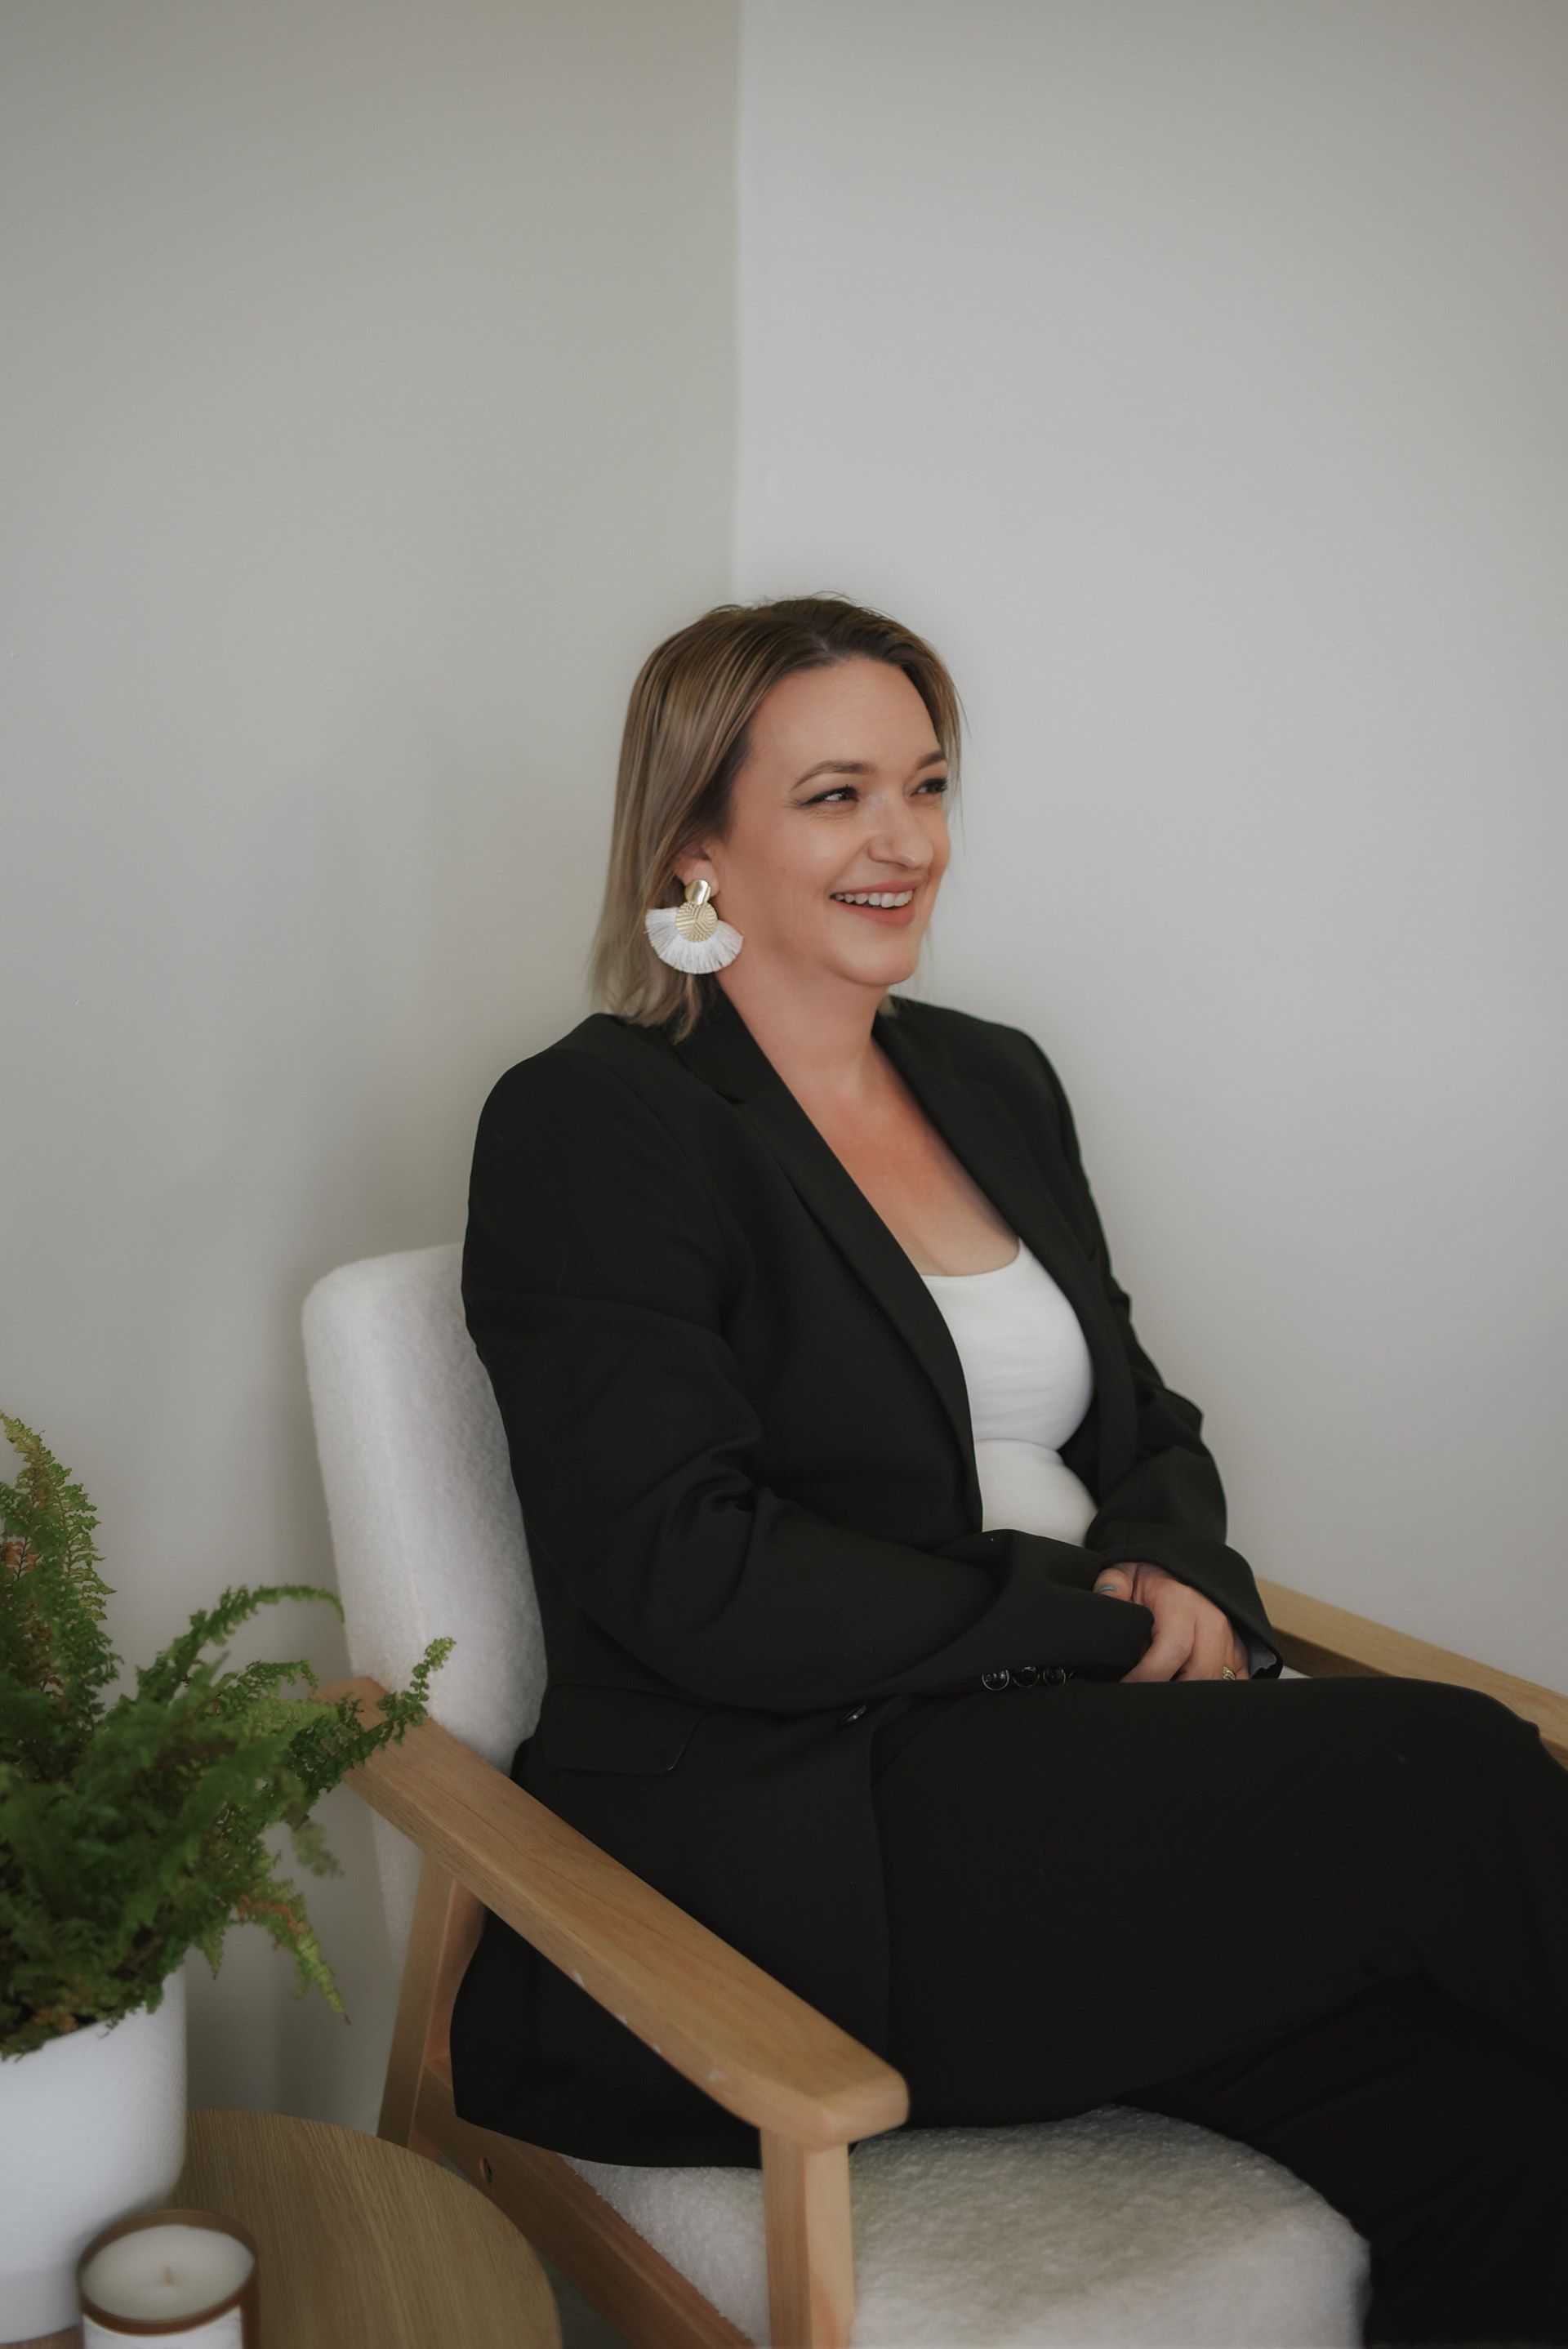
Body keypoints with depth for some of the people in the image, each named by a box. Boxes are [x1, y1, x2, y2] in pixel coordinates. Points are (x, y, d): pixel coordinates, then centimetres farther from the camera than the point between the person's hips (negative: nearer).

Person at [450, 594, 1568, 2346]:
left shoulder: (996, 1080, 18)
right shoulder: (590, 1124, -4)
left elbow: (1148, 1430, 21)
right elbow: (691, 1581, -14)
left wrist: (1182, 1577, -3)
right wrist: (1103, 1622, -10)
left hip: (1079, 1784, 6)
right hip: (790, 1845, -6)